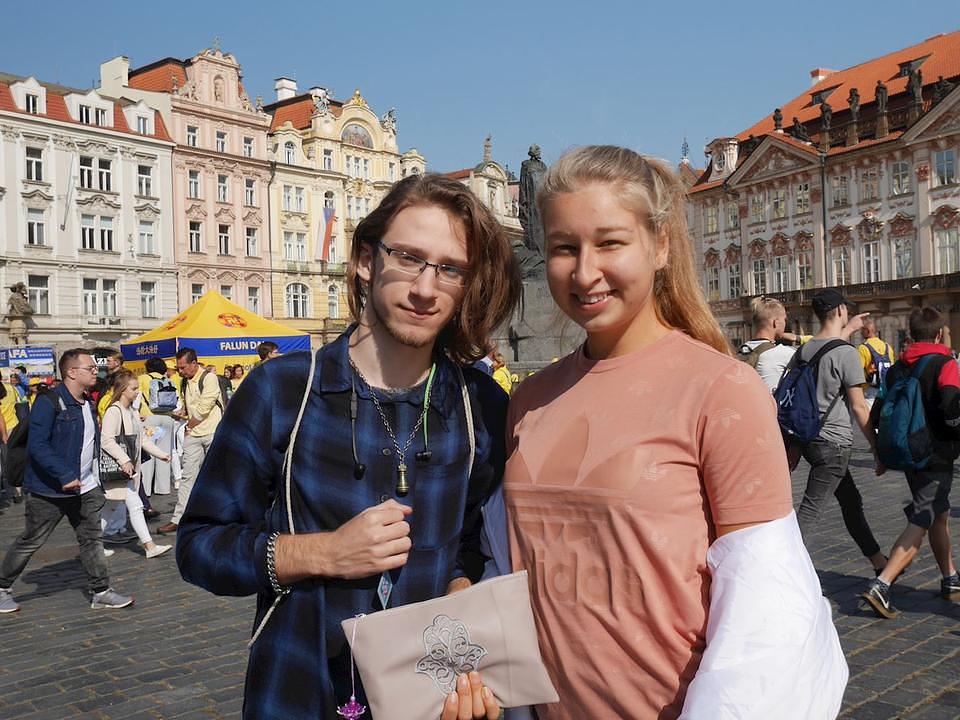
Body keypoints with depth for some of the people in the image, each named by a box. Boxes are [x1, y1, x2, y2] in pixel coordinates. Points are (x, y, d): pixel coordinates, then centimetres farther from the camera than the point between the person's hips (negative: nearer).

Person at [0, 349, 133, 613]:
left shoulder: (88, 404, 10)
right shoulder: (48, 403, -16)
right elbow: (37, 446, -22)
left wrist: (95, 481, 16)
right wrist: (65, 476, -26)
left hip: (85, 489, 7)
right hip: (50, 491, -7)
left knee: (91, 539, 6)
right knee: (30, 542, 6)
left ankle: (100, 592, 12)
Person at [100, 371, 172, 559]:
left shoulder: (133, 413, 15)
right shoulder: (114, 411, -14)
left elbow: (143, 439, 20)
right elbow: (106, 440, -22)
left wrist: (161, 454, 12)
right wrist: (124, 461, -26)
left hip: (130, 466, 9)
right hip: (118, 468, -9)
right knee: (135, 505, -8)